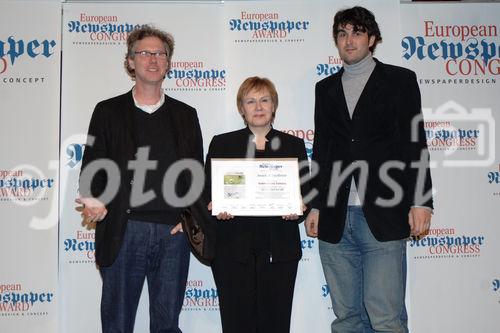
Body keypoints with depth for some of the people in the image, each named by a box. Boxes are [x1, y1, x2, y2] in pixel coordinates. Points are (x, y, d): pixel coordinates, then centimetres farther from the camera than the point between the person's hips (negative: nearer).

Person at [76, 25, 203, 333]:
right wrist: (93, 200, -14)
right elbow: (93, 165, 5)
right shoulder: (108, 111, 8)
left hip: (174, 231, 1)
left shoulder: (186, 115, 12)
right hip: (124, 231, -1)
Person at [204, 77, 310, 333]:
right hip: (233, 248, 0)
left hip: (278, 250, 1)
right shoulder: (222, 144, 10)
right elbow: (206, 192, 7)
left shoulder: (294, 145, 11)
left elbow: (306, 193, 8)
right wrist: (216, 208, -14)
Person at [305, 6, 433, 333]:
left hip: (383, 217, -4)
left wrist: (421, 201, -8)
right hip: (335, 221, 4)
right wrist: (314, 206, 14)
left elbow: (415, 143, 1)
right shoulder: (326, 88, 17)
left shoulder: (399, 79, 6)